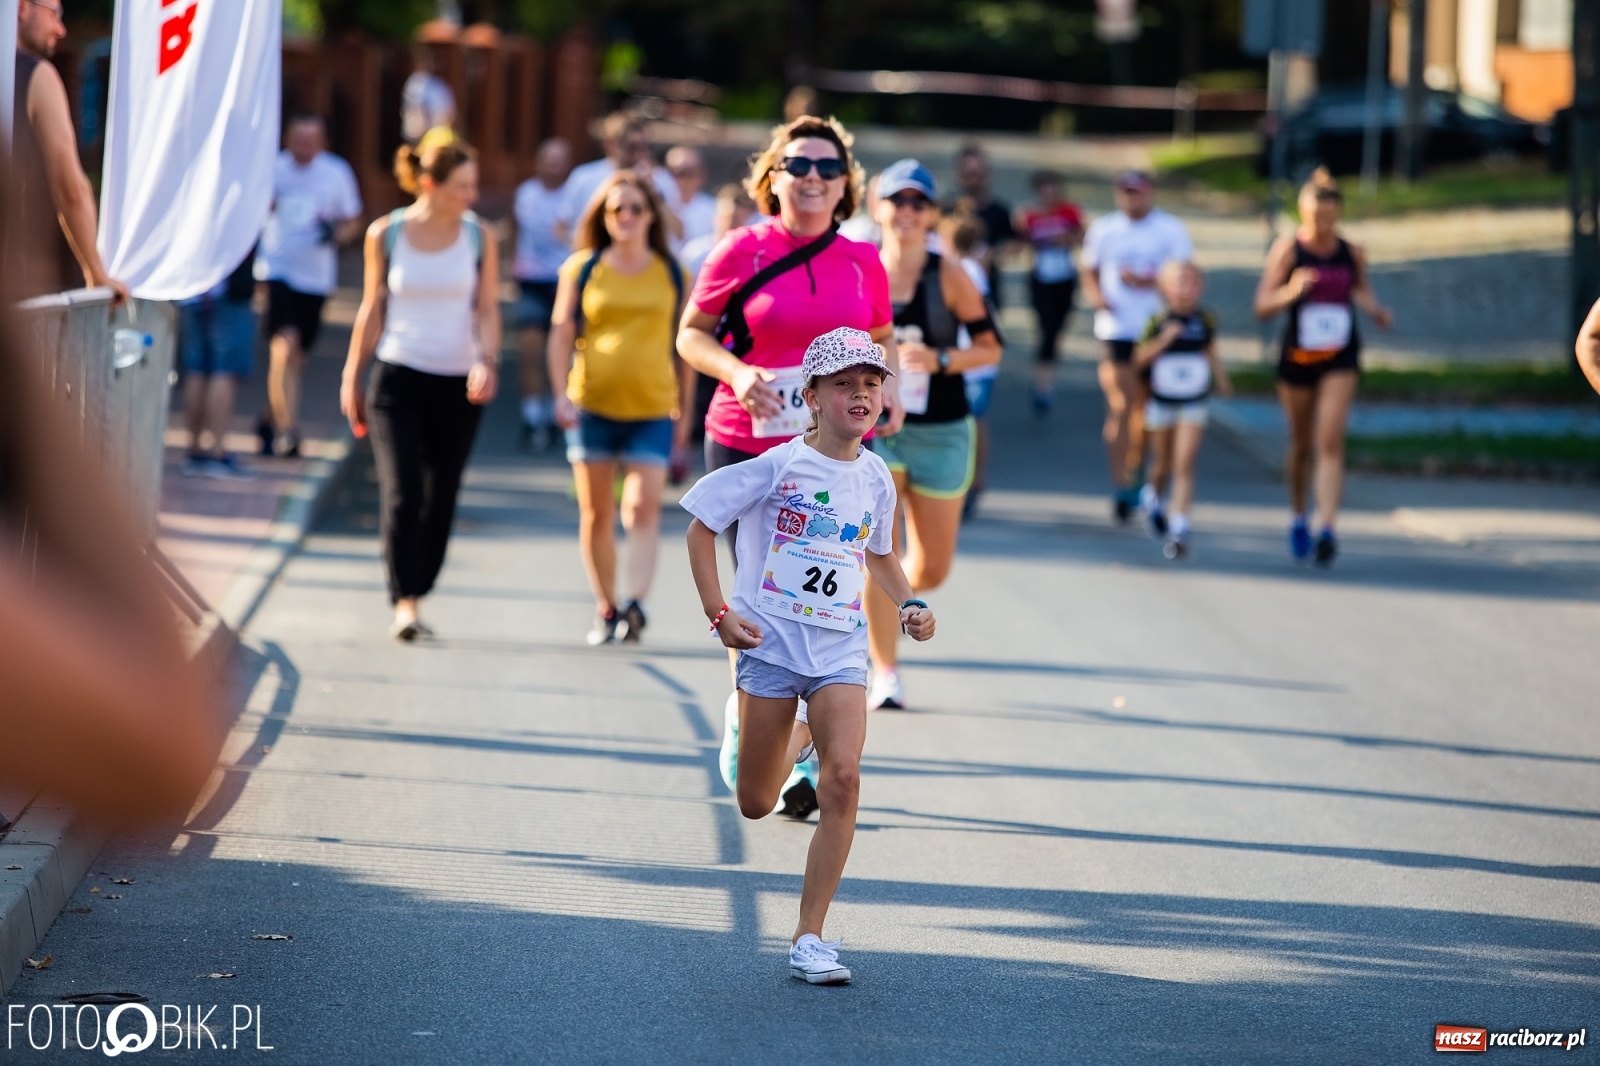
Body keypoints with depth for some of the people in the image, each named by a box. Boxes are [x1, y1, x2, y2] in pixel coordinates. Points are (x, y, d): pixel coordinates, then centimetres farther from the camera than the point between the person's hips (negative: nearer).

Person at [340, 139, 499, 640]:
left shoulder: (478, 236, 2)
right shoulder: (385, 234, 0)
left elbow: (487, 308, 3)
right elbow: (372, 309, 9)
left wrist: (488, 360, -15)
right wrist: (352, 375, 11)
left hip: (458, 385, 2)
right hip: (398, 378, -2)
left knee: (440, 498, 5)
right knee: (402, 491, -14)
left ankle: (417, 594, 18)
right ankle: (405, 603, -18)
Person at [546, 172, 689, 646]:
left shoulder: (673, 274, 6)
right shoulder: (582, 269, 5)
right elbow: (561, 334, 6)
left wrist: (685, 412, 12)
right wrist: (562, 392, -6)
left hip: (652, 408, -1)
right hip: (592, 404, 1)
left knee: (644, 508, -15)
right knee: (596, 513, 6)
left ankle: (635, 602, -24)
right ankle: (605, 608, 18)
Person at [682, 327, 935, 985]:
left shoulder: (874, 479, 6)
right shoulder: (779, 467, -8)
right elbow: (701, 527, -1)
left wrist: (909, 604, 7)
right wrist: (718, 612, -8)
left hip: (840, 651, 2)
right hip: (770, 643, -2)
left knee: (842, 779, -19)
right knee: (756, 805, 4)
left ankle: (808, 940, -14)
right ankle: (787, 746, 44)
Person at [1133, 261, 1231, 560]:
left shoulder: (1205, 321, -2)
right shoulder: (1157, 322, -9)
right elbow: (1139, 360, -12)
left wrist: (1221, 379, 5)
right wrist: (1163, 340, -25)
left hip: (1194, 405, 0)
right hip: (1161, 404, 0)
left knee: (1184, 466, -12)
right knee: (1164, 464, 17)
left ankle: (1178, 528, -15)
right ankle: (1153, 496, 51)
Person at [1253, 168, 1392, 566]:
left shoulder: (1351, 252, 0)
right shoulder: (1287, 248, -9)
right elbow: (1262, 306, -15)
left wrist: (1376, 310, 1)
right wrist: (1290, 292, -34)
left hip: (1340, 358, 0)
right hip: (1297, 355, 0)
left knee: (1331, 443, -14)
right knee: (1302, 444, 14)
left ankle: (1326, 529, -21)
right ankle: (1297, 516, 39)